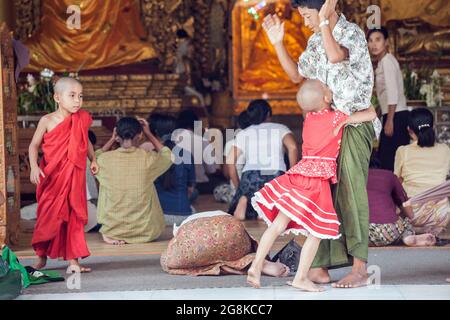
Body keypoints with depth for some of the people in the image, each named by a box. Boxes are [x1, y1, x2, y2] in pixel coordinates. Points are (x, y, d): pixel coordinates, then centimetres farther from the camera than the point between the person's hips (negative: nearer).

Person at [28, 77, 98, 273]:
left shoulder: (82, 120, 2)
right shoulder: (47, 121, -8)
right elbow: (34, 146, -4)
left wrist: (93, 160, 11)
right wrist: (34, 167, -17)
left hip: (74, 177, 2)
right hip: (51, 178, -2)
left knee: (74, 216, 2)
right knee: (49, 216, 7)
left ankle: (73, 260, 7)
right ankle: (41, 257, 25)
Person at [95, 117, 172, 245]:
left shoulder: (105, 160, -10)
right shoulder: (148, 159, -11)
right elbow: (168, 156, 15)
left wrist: (112, 139, 16)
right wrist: (149, 134, 18)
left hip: (112, 231, 0)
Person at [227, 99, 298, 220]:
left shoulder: (243, 133, 23)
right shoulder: (280, 128, 18)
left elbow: (230, 160, 12)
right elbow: (292, 147, -3)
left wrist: (238, 186, 19)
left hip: (250, 175, 1)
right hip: (276, 174, -1)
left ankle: (245, 200, -21)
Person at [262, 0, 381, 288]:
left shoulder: (353, 33, -10)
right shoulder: (316, 41, 14)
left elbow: (336, 56, -31)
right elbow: (297, 75, 24)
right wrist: (278, 43, 15)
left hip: (354, 125, -8)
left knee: (351, 195, -10)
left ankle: (360, 269, -6)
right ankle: (321, 267, 7)